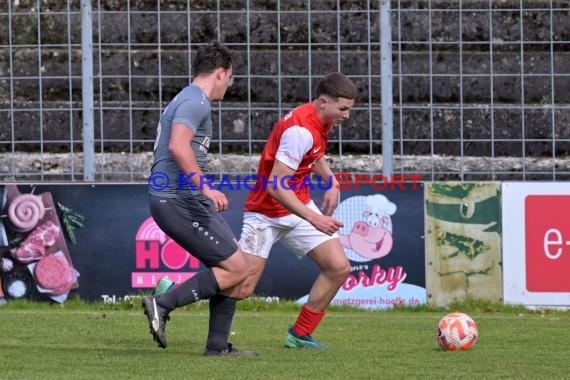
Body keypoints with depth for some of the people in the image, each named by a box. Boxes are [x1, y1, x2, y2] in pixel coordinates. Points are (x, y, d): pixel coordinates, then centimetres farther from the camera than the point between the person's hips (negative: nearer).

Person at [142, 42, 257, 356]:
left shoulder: (187, 100, 21)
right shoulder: (196, 102, -12)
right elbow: (178, 145, -28)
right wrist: (204, 186, -31)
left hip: (188, 200, 11)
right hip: (180, 201, -11)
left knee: (233, 266, 12)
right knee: (236, 269, -11)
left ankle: (218, 345, 12)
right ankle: (163, 304, -11)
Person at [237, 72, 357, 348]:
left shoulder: (322, 121, 2)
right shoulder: (300, 130, -27)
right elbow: (276, 186, -31)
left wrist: (331, 183, 9)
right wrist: (313, 218, -33)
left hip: (299, 206, 9)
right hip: (266, 214, -9)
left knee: (339, 268, -3)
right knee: (241, 288, -13)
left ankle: (299, 335, 8)